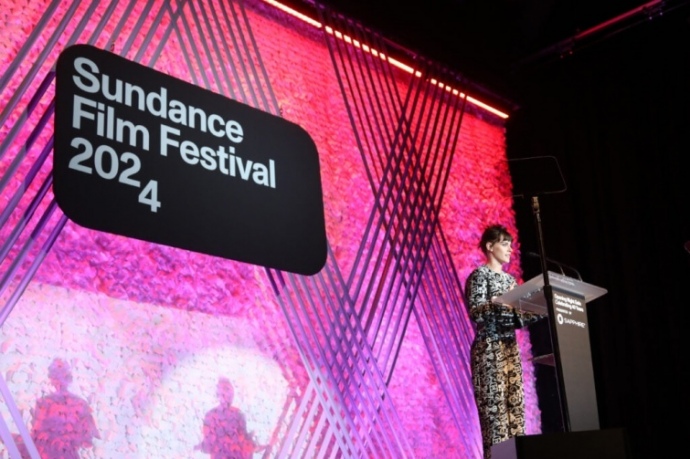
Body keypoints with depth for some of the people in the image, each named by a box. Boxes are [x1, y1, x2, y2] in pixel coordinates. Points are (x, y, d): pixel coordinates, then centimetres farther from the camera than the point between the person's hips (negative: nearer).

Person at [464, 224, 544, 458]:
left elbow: (516, 318, 17)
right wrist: (499, 303, -29)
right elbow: (475, 312, -15)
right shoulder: (480, 275, -3)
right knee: (495, 406, -11)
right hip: (489, 348, -7)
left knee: (515, 405, 1)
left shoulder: (509, 279, 19)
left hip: (510, 347, 7)